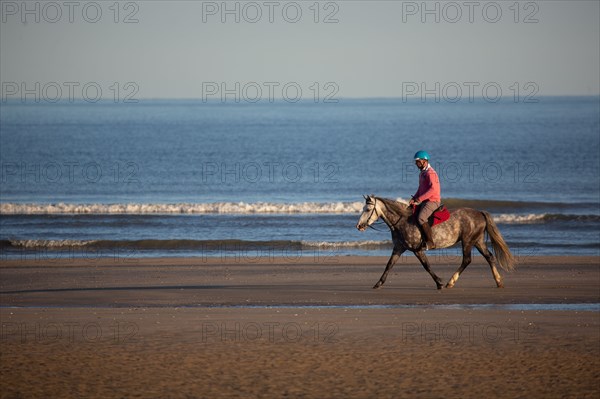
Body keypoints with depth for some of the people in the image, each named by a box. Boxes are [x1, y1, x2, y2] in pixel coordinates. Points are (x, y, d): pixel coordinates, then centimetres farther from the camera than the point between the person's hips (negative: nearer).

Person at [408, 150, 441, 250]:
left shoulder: (430, 173, -15)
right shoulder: (422, 173, 17)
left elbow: (433, 189, -26)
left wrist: (419, 199, -24)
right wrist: (414, 199, 8)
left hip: (433, 201, -10)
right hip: (425, 201, 10)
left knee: (421, 218, -30)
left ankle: (430, 243, -27)